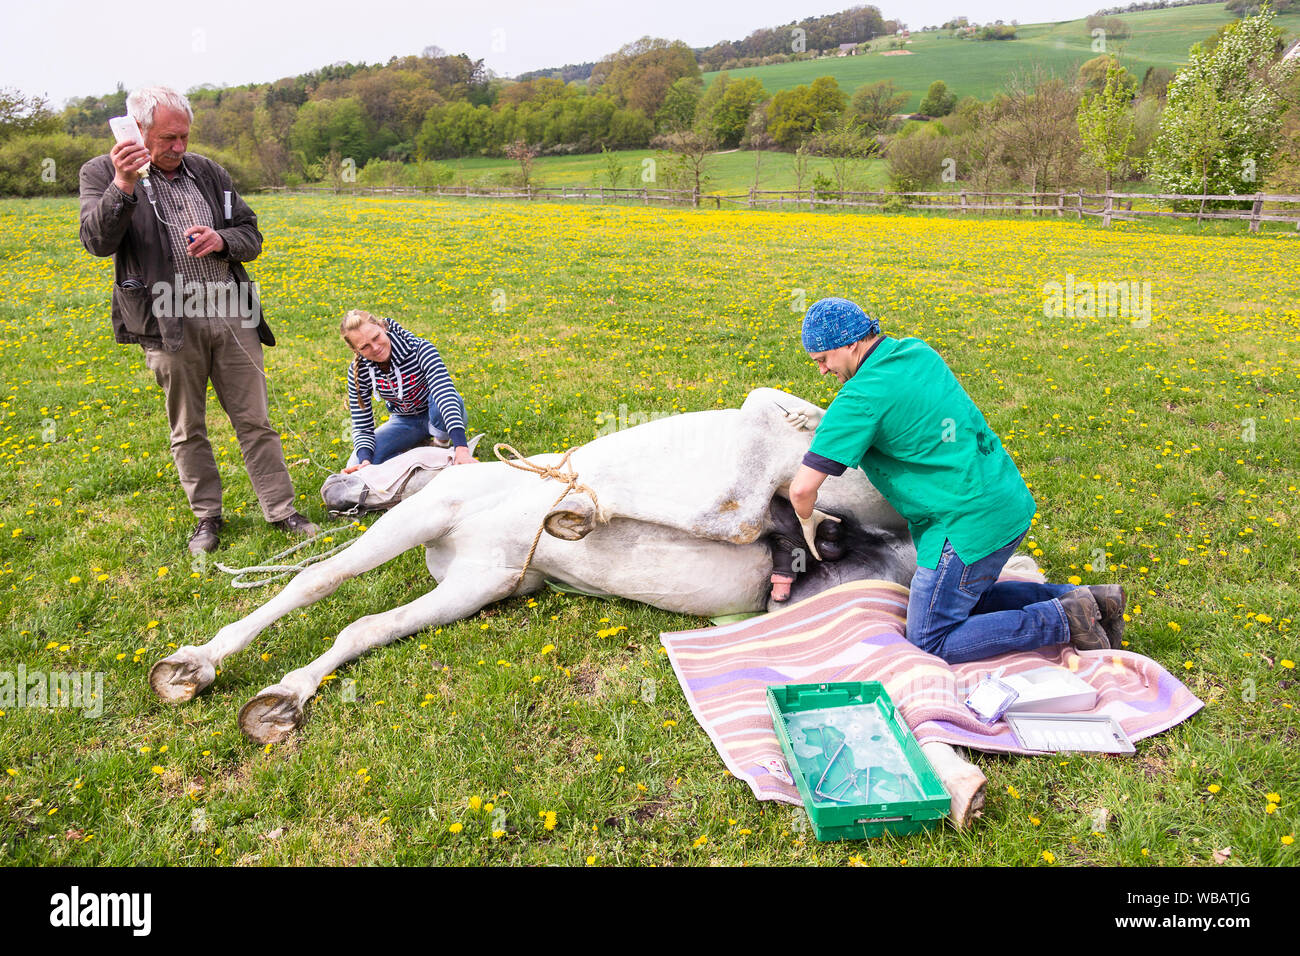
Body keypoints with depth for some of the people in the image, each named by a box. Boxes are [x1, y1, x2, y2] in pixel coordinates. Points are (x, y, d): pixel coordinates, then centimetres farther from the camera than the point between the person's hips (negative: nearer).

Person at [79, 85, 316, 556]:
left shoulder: (209, 172, 11)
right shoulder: (102, 173, 0)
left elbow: (251, 236, 15)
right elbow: (98, 242, -12)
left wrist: (222, 240, -8)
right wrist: (123, 186, -26)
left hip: (230, 315, 3)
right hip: (170, 324, -2)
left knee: (254, 420, 5)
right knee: (188, 430, 9)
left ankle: (282, 511, 14)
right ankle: (207, 516, 24)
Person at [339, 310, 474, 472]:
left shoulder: (419, 348, -28)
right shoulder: (357, 372, -16)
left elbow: (445, 392, -43)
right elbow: (362, 427, -13)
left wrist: (461, 447, -57)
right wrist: (364, 461, -37)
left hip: (435, 415, -3)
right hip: (404, 421, 3)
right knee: (357, 466, -18)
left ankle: (442, 443, -9)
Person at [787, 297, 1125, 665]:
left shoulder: (862, 397, -19)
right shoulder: (917, 351, 7)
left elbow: (802, 487, -21)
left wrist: (807, 518, 2)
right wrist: (826, 422, 20)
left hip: (970, 524, -10)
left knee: (931, 644, 1)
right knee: (967, 601, 28)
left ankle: (1064, 620, -3)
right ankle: (1086, 598, 18)